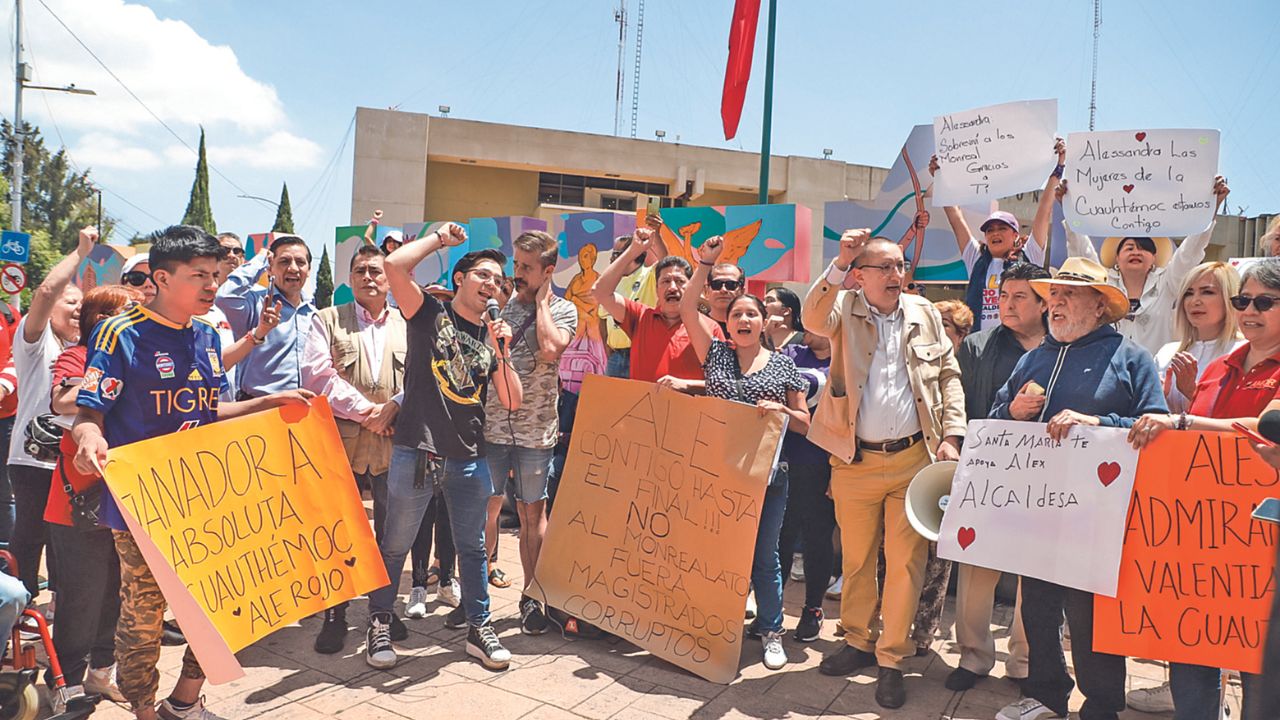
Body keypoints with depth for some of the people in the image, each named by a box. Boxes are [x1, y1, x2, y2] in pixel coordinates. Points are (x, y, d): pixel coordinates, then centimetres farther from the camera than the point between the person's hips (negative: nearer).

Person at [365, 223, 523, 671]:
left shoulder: (492, 337, 12)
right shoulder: (430, 314, 1)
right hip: (417, 450, -4)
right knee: (396, 544, 5)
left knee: (472, 546, 13)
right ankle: (379, 625, 22)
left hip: (470, 457, 4)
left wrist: (501, 353, -5)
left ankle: (478, 627, 25)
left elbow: (512, 402, 6)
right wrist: (440, 238, -6)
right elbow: (395, 265, -16)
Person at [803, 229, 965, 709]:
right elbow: (813, 318, -21)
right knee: (856, 559, 13)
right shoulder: (845, 310, 1)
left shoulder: (924, 314, 8)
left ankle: (892, 661, 14)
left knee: (906, 562, 1)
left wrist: (951, 435, 0)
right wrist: (838, 264, -32)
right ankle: (859, 642, 31)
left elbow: (949, 374, 10)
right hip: (855, 461, 0)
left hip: (913, 458, 1)